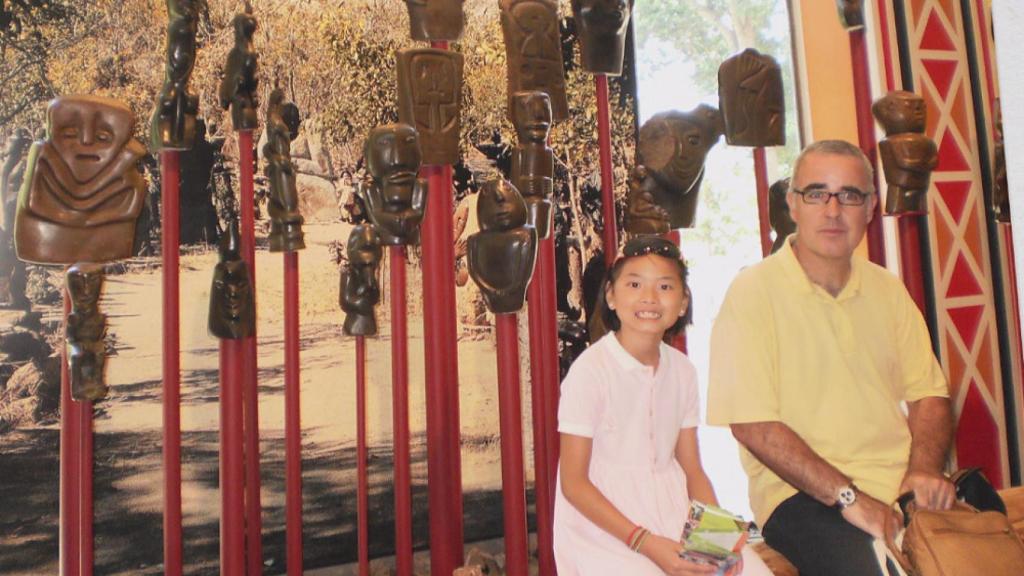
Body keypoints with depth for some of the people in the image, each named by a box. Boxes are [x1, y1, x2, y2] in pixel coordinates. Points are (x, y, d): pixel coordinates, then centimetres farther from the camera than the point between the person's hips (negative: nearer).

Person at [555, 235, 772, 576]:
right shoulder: (590, 370, -14)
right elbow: (573, 482, -12)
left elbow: (692, 470, 10)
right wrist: (644, 542, -18)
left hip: (673, 515, 5)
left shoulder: (682, 370, 4)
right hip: (604, 528, -5)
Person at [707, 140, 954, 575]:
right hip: (802, 492, -5)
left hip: (900, 485, 6)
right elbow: (751, 423, -13)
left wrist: (924, 471, -8)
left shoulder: (887, 289, 14)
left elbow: (928, 393, 12)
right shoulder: (752, 291, -7)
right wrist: (848, 496, -17)